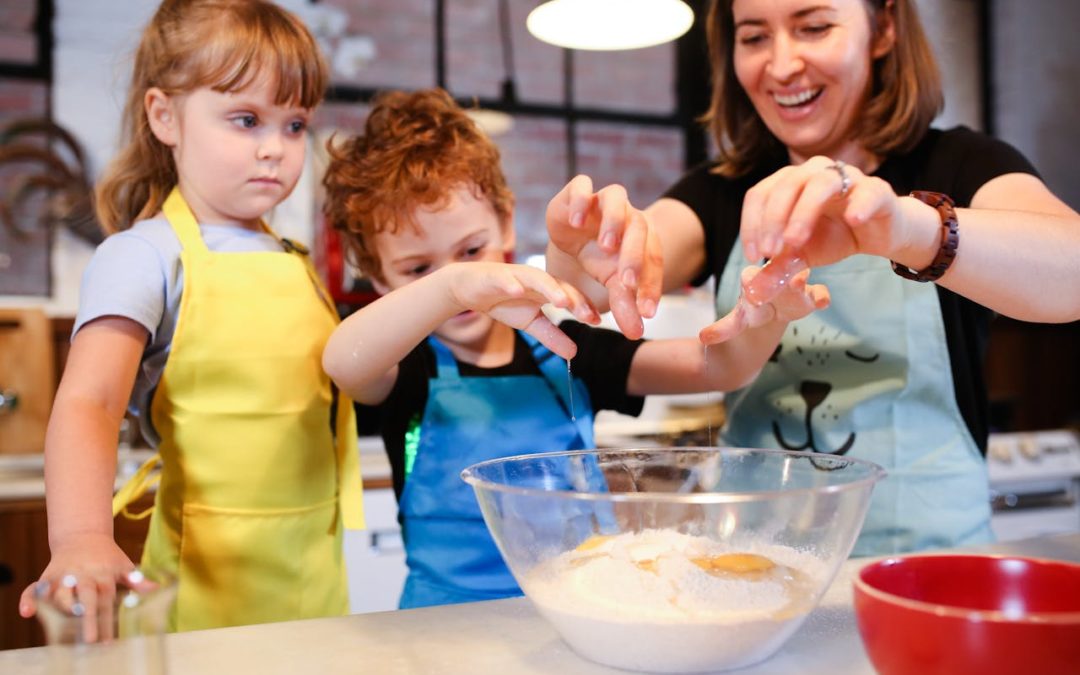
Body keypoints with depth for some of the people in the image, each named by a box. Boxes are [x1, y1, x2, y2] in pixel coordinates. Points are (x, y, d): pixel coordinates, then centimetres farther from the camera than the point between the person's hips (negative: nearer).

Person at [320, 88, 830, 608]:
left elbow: (712, 366, -1)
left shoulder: (567, 352, 6)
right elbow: (342, 361, -25)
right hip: (450, 624, -2)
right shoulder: (407, 368, -1)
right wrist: (453, 283, -39)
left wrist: (760, 318, -22)